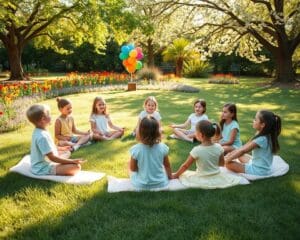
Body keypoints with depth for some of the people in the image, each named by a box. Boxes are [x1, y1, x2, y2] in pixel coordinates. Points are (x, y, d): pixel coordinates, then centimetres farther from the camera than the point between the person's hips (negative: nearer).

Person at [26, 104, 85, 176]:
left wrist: (60, 148, 32)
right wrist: (72, 161, -24)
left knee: (67, 154, 30)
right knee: (76, 166, -26)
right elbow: (52, 157, -26)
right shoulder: (42, 136, -27)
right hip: (44, 169, -11)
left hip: (41, 165, 11)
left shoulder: (37, 132, 6)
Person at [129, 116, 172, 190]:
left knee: (132, 172, 29)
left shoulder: (135, 149, -23)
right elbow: (167, 166, 0)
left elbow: (133, 169, -9)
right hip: (161, 184, 1)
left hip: (141, 185, -1)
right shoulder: (163, 147, -17)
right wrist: (170, 177, 18)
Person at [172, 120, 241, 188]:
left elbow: (185, 166, -13)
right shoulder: (218, 147, -13)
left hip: (202, 180, -4)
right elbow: (222, 163, 3)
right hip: (217, 178, 4)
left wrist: (175, 175, 2)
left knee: (182, 174, 14)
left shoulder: (197, 150, -24)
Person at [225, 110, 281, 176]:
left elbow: (242, 151, -21)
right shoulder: (263, 136, 1)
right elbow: (244, 147, 5)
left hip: (259, 170, -10)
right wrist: (231, 154, 0)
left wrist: (227, 159, -12)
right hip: (258, 164, 10)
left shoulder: (262, 139, -28)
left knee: (228, 164, -16)